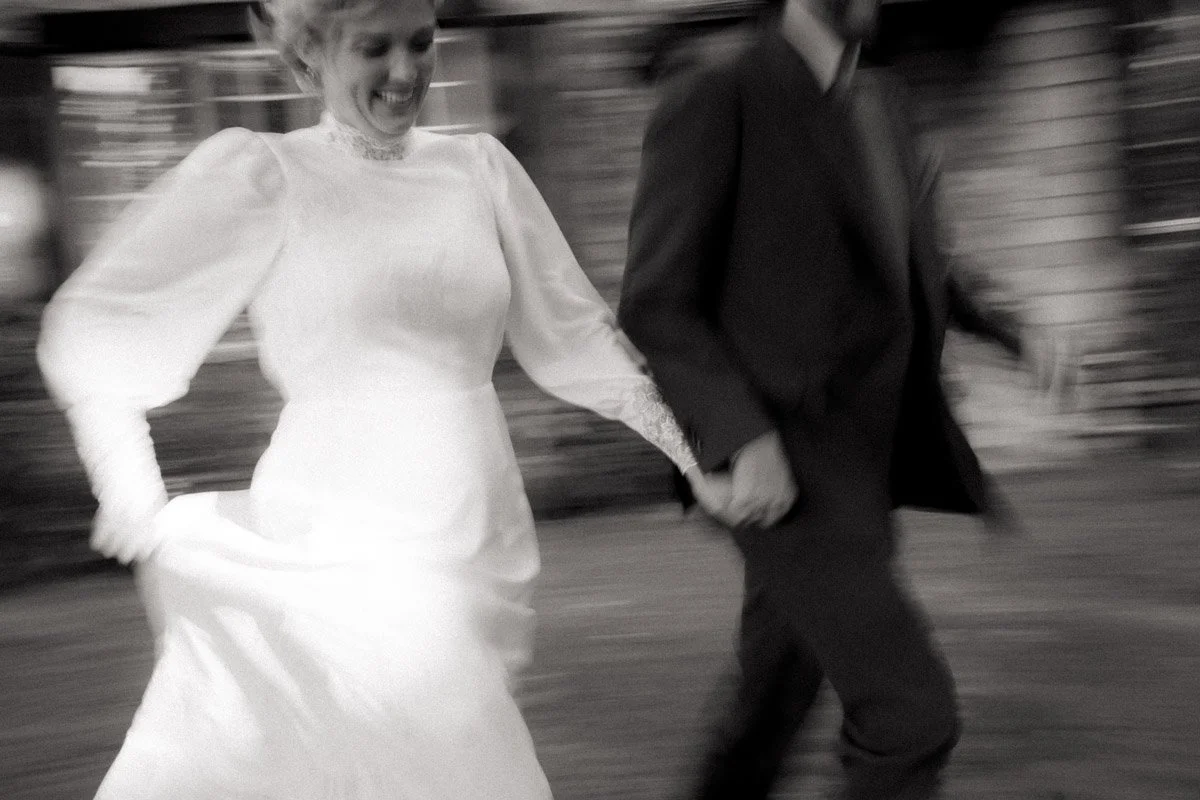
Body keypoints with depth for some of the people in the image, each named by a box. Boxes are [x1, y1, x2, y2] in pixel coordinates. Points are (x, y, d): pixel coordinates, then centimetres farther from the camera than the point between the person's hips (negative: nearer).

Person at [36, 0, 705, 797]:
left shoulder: (480, 167, 7)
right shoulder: (260, 173, -4)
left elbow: (571, 330, 11)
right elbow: (91, 325, 2)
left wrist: (693, 445, 4)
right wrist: (141, 510, -3)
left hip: (481, 545, 4)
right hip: (339, 556, -3)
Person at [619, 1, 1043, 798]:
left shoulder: (881, 102, 14)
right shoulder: (715, 100, -11)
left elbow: (909, 264, 28)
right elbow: (655, 307, -14)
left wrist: (1006, 328, 13)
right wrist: (740, 435, -27)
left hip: (861, 469, 8)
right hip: (782, 477, -8)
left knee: (772, 714, 17)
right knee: (915, 713, -10)